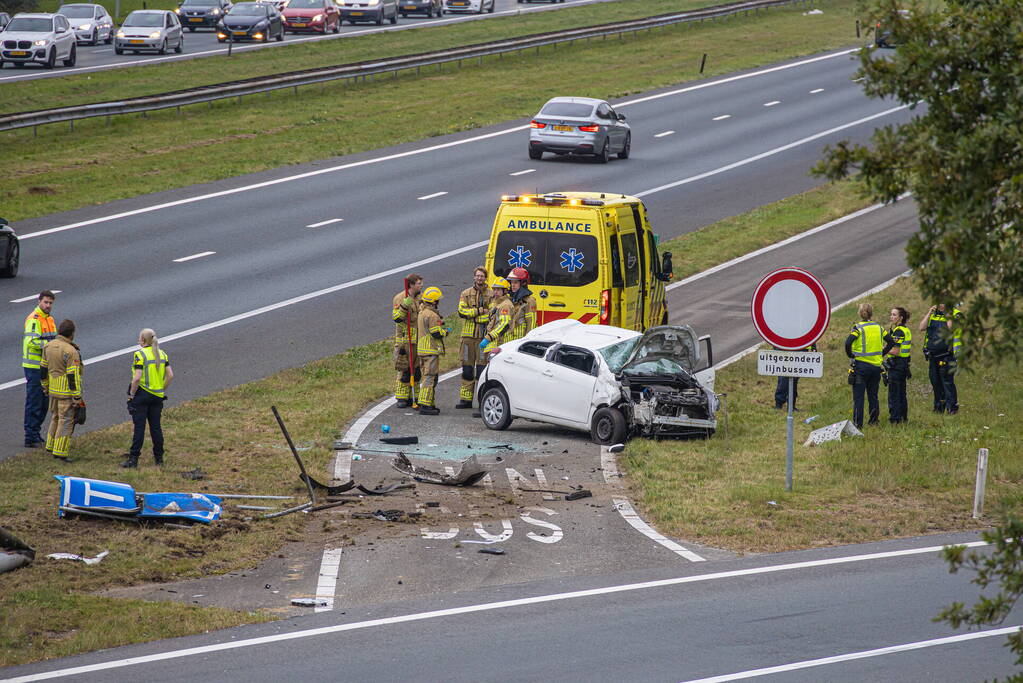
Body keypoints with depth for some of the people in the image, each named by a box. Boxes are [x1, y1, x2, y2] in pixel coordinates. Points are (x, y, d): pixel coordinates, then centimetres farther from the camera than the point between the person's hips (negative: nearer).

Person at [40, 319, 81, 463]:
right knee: (66, 420, -2)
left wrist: (45, 386, 25)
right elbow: (73, 376, -20)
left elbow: (43, 368, 13)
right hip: (67, 391, -8)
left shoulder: (48, 346, 5)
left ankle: (51, 446, 31)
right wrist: (77, 397, -16)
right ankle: (60, 452, -2)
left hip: (53, 390, 8)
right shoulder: (71, 352, -19)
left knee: (55, 417, 22)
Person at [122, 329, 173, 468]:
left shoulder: (140, 355, -13)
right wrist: (163, 390, 14)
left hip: (142, 394, -6)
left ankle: (133, 459, -1)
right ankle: (159, 457, 18)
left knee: (139, 427, -3)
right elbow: (170, 375, 5)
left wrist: (131, 394, -10)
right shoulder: (162, 354, 6)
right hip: (158, 396, 6)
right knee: (156, 426, 13)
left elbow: (137, 378, -20)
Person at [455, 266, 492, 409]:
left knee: (482, 368, -4)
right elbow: (461, 312, -3)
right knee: (467, 369, 5)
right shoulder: (466, 294, 11)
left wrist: (473, 315, -11)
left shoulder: (491, 295, 5)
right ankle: (466, 399, 9)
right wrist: (480, 311, -10)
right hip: (468, 336, 2)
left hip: (484, 336, -2)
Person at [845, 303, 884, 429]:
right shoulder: (879, 327, 6)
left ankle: (857, 423, -3)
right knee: (873, 395, 15)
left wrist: (850, 355, -6)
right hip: (876, 365, 4)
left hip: (861, 365, -4)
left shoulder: (858, 327, -8)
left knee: (858, 396, -1)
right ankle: (874, 420, 18)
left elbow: (848, 342, -21)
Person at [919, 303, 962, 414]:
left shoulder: (955, 314, -4)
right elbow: (922, 328, 2)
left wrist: (948, 315, -20)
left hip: (946, 355, -6)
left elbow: (951, 328, -20)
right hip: (932, 355, 6)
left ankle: (952, 406, -8)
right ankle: (939, 407, 20)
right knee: (935, 382, 11)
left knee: (947, 382, -10)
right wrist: (929, 313, -4)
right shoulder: (933, 314, 12)